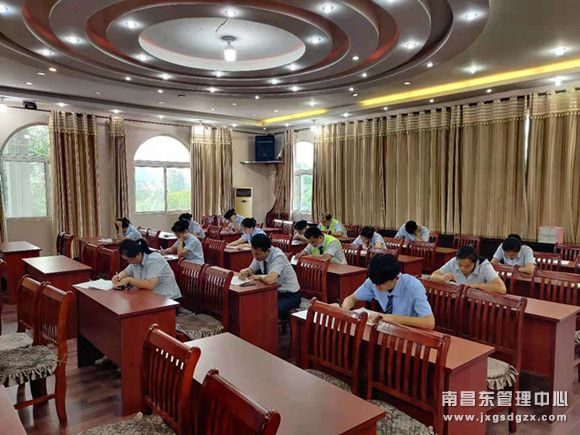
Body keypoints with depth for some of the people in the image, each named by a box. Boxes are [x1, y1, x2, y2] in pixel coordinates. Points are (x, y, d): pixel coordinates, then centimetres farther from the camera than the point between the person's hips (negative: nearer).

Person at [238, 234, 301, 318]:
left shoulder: (278, 256, -29)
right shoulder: (259, 254, -7)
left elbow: (270, 279, -43)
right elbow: (251, 270, 10)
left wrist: (259, 276, -23)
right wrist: (244, 271, -14)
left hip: (289, 295, -7)